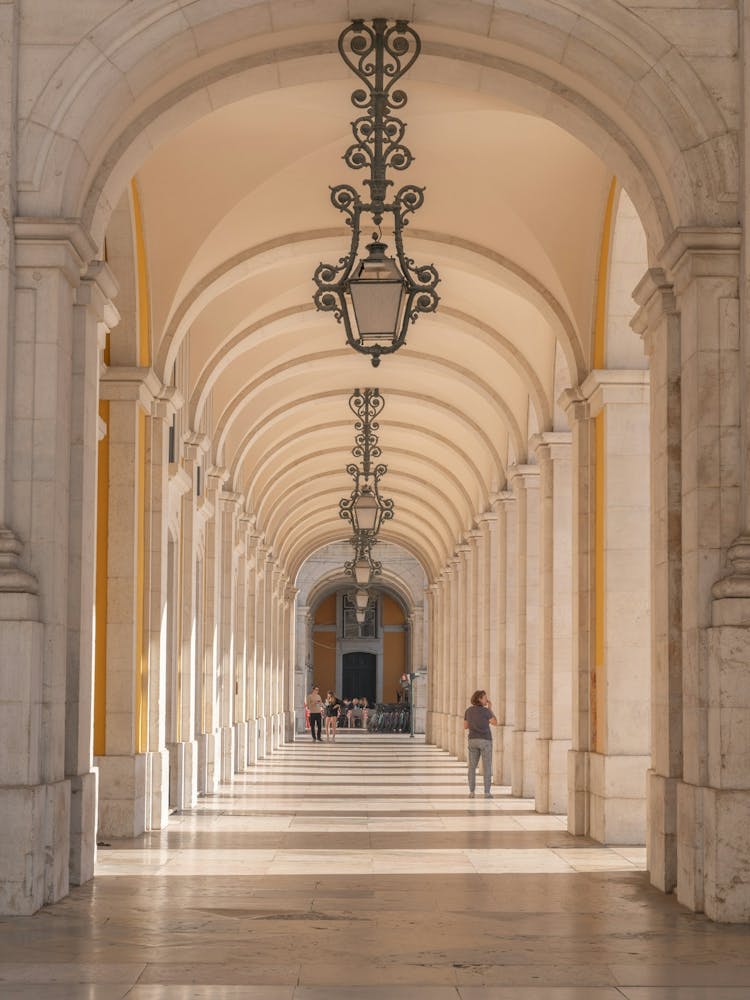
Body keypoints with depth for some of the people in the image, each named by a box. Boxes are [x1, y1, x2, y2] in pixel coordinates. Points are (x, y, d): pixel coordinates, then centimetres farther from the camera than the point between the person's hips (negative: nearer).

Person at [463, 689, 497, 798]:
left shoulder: (468, 710, 4)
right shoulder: (486, 710, -11)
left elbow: (465, 726, 10)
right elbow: (495, 723, 0)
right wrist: (490, 709, 4)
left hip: (473, 740, 4)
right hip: (485, 741, -4)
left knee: (472, 767, 9)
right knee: (487, 766, 2)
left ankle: (471, 792, 4)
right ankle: (487, 792, -1)